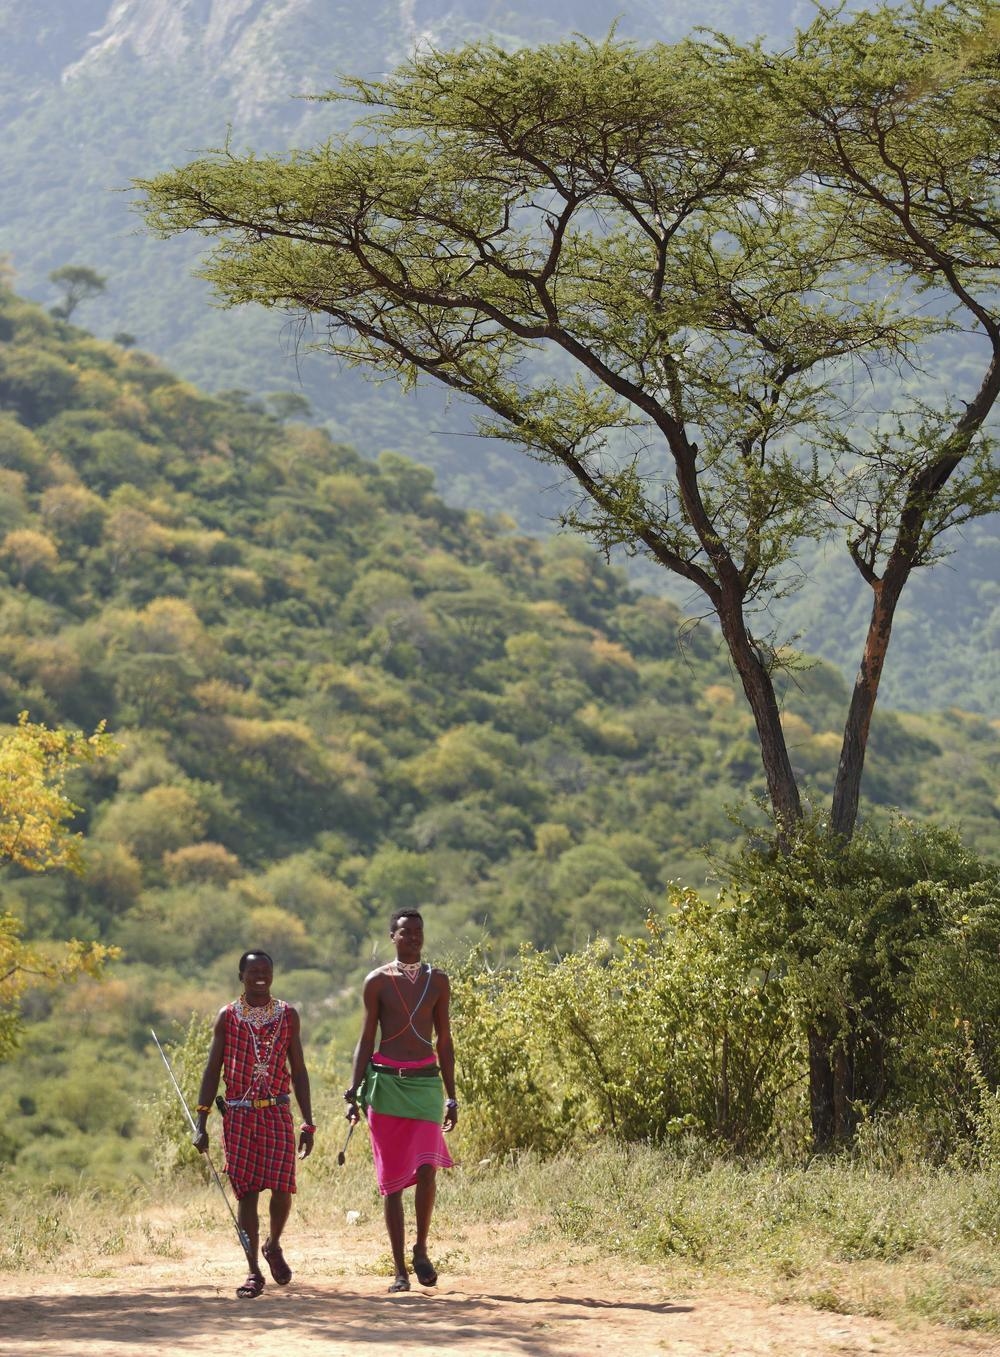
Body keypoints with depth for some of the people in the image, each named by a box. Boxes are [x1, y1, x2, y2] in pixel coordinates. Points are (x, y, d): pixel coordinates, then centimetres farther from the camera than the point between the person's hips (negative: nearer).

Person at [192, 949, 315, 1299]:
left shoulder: (288, 1015, 6)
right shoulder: (227, 1017, 3)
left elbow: (298, 1071, 9)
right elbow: (213, 1070, 4)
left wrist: (307, 1123, 4)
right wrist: (201, 1123, -3)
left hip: (277, 1113, 1)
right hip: (238, 1113, -1)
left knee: (282, 1188, -7)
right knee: (246, 1191, -1)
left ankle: (273, 1245, 23)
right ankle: (253, 1271, 7)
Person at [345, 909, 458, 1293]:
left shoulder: (437, 980, 9)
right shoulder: (378, 981, 4)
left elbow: (444, 1041, 13)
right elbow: (366, 1040, 6)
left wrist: (451, 1095, 9)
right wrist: (354, 1092, -3)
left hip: (426, 1081, 1)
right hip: (385, 1082, -1)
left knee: (426, 1168, -17)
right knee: (392, 1179, 0)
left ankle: (421, 1250, 3)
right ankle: (399, 1269, 5)